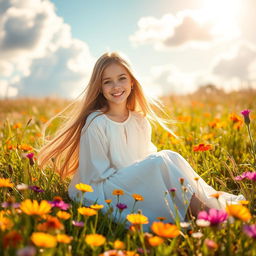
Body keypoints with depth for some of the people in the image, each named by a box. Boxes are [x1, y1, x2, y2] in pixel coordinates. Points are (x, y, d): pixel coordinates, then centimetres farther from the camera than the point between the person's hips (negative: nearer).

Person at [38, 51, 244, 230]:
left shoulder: (141, 121, 7)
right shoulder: (96, 123, -13)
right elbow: (97, 174, -13)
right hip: (103, 191, -6)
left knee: (171, 158, -17)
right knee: (163, 160, -25)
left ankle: (218, 205, -22)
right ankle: (208, 212, -27)